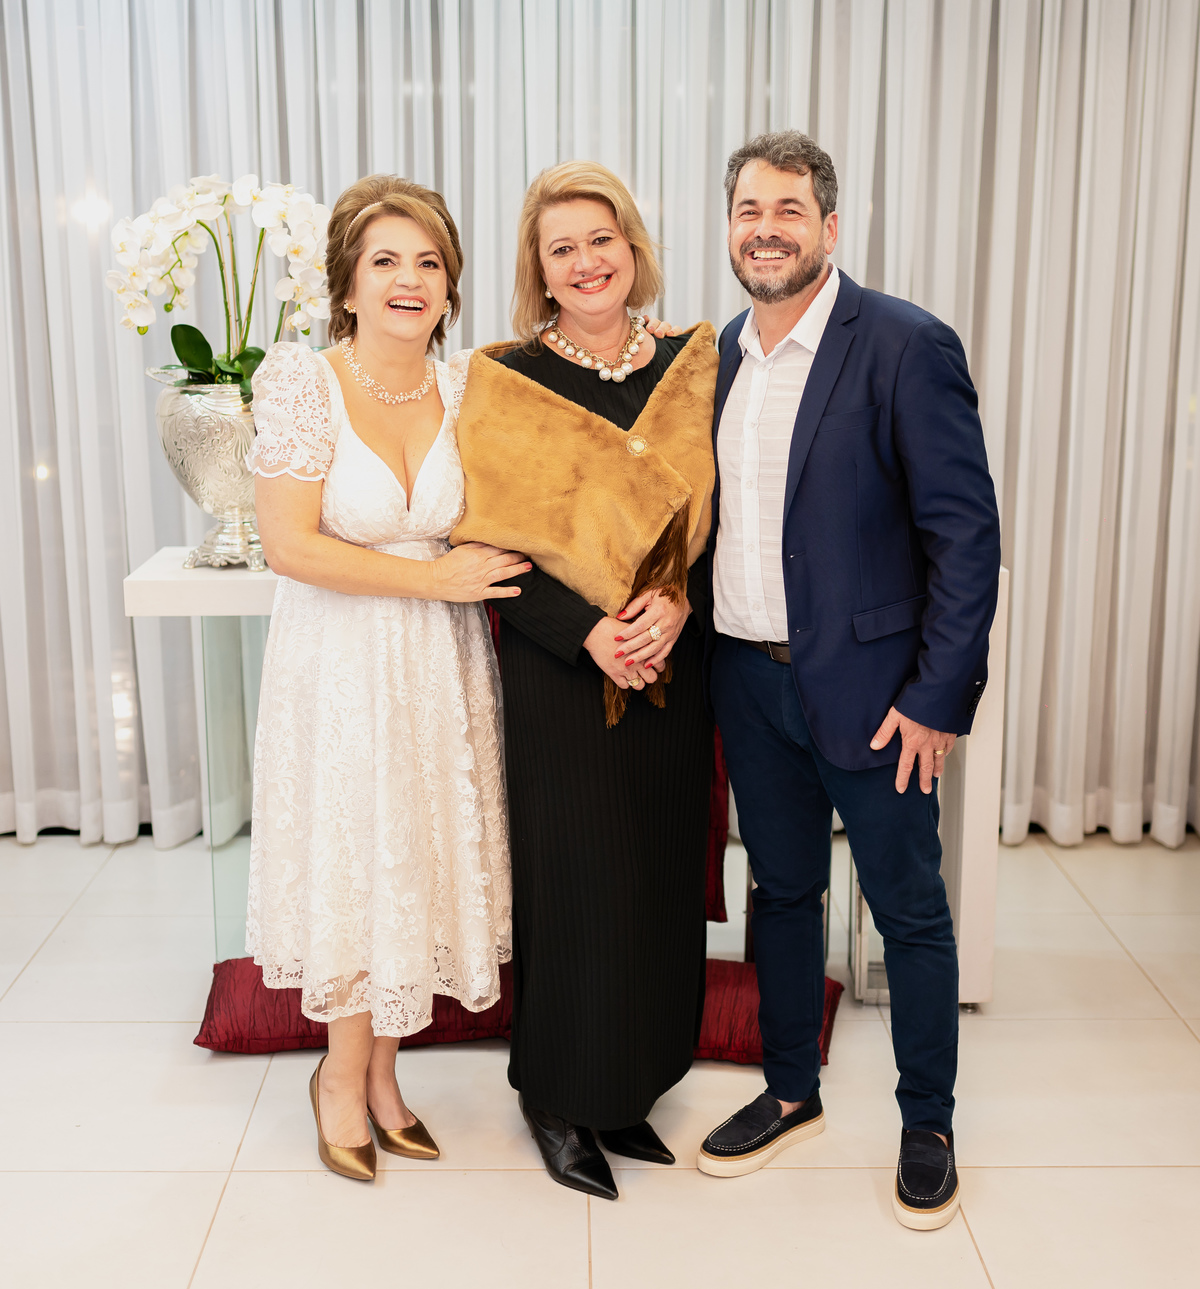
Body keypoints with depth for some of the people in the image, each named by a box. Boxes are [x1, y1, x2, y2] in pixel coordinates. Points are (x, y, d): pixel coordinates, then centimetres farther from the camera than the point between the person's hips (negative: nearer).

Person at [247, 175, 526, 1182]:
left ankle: (379, 1072, 34)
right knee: (354, 861, 7)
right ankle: (347, 1073, 32)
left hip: (443, 665, 4)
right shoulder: (302, 382, -13)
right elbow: (290, 546, -17)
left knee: (423, 861, 12)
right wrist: (436, 577, -16)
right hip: (342, 660, -4)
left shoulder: (469, 386, 0)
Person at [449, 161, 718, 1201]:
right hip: (557, 675, -3)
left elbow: (722, 517, 4)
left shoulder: (691, 369, 5)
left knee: (660, 873, 9)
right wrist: (588, 634, -19)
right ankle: (559, 1098, 22)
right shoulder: (507, 381, -4)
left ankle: (629, 1086, 28)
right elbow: (493, 542, -8)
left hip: (671, 669, 4)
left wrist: (677, 601, -14)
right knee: (573, 876, 2)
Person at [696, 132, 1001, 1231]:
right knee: (782, 890, 18)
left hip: (868, 688, -5)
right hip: (749, 679, 6)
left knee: (910, 912, 8)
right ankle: (791, 1094, 36)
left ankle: (928, 1127, 28)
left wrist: (937, 698, -16)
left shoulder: (907, 347, -13)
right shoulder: (722, 352, 6)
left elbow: (966, 533, -14)